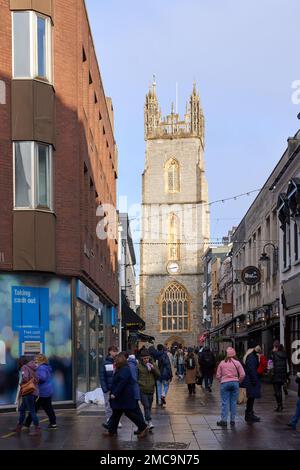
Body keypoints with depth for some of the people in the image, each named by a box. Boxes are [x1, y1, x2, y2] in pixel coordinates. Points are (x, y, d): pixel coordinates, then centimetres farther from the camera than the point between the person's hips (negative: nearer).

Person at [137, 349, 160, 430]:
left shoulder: (153, 365, 9)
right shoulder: (138, 366, -2)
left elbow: (158, 376, 6)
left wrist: (153, 369, -8)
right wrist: (139, 383, -10)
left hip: (151, 390, 4)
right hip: (142, 390, -4)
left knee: (149, 406, 11)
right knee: (146, 406, -14)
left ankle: (146, 421, 24)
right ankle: (149, 422, -18)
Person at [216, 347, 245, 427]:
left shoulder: (222, 363, 0)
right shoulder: (237, 363, -1)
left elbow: (218, 375, 2)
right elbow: (242, 375, -4)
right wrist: (238, 381, 11)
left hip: (224, 383, 0)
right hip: (235, 383, 1)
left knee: (225, 402, 2)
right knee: (233, 402, 7)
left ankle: (224, 420, -1)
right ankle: (232, 420, 11)